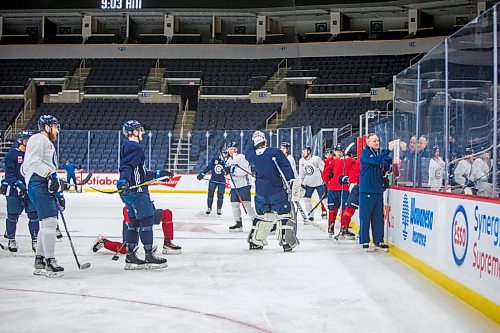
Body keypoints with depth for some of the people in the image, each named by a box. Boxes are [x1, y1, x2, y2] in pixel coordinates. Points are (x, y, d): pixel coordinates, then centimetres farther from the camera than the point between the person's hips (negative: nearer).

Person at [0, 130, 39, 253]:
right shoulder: (12, 154, -6)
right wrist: (19, 184, -25)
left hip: (30, 189, 4)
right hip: (14, 189, -4)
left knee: (34, 214, -3)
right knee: (13, 215, 1)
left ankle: (35, 240, 4)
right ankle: (11, 240, 17)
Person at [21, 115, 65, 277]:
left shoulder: (48, 144, 31)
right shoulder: (38, 139, -2)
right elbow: (33, 161, -17)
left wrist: (58, 193, 28)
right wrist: (49, 175, -25)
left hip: (47, 186, 11)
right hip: (39, 184, -11)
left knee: (48, 224, 11)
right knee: (49, 221, -17)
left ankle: (39, 262, 16)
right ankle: (50, 262, -19)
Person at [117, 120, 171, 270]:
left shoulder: (128, 147, 23)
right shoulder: (135, 147, -10)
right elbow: (127, 167, -25)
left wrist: (158, 174, 29)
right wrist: (123, 181, -39)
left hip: (129, 191, 11)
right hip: (136, 191, -11)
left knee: (134, 222, 11)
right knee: (147, 220, -6)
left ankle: (131, 257, 11)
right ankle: (149, 256, -3)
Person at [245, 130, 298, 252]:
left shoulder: (252, 155, 2)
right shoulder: (275, 152, -10)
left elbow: (248, 153, 28)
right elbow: (286, 168, -16)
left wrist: (254, 141, 28)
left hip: (261, 192, 5)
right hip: (278, 190, -4)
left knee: (262, 215, 18)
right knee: (284, 215, 0)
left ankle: (254, 241, 20)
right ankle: (287, 242, -7)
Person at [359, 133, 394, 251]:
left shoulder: (380, 152, 14)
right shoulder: (365, 154, -7)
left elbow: (386, 165, 16)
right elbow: (376, 160, -24)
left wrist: (386, 164, -7)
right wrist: (389, 150, -29)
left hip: (378, 189, 6)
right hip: (366, 190, -6)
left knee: (379, 216, 8)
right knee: (365, 216, -1)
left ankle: (378, 241, 14)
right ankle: (364, 241, 6)